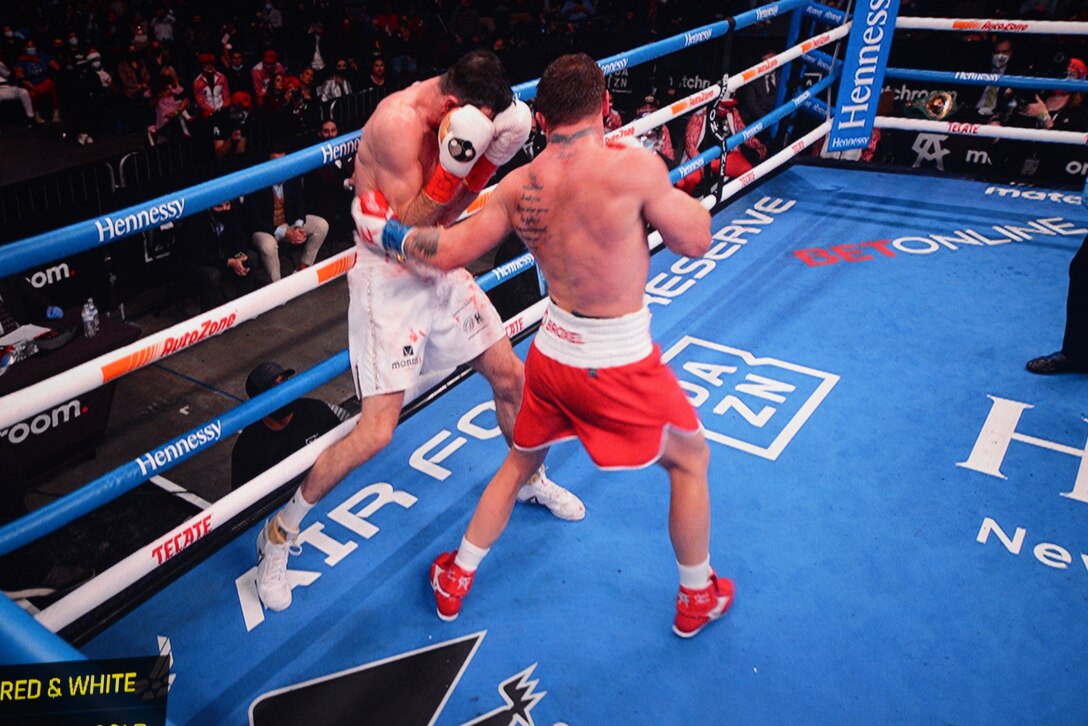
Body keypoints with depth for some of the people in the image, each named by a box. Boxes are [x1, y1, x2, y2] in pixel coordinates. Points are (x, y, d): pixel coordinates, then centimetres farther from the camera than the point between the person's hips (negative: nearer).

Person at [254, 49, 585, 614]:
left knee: (509, 376, 14)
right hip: (389, 279, -8)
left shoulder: (456, 112, 0)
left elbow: (447, 213, 3)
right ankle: (279, 533, 11)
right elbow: (409, 228, -21)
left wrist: (491, 156, -10)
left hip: (439, 269, 8)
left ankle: (529, 480, 42)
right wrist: (455, 160, -30)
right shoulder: (399, 122, -24)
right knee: (376, 431, -10)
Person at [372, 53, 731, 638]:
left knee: (519, 462, 28)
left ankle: (455, 580, 41)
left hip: (553, 355, 5)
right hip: (621, 366, -4)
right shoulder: (633, 167, -19)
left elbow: (450, 252, 2)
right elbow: (696, 241, -9)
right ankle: (697, 599, 37)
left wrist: (396, 235, 19)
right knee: (691, 460, 22)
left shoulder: (519, 185, -3)